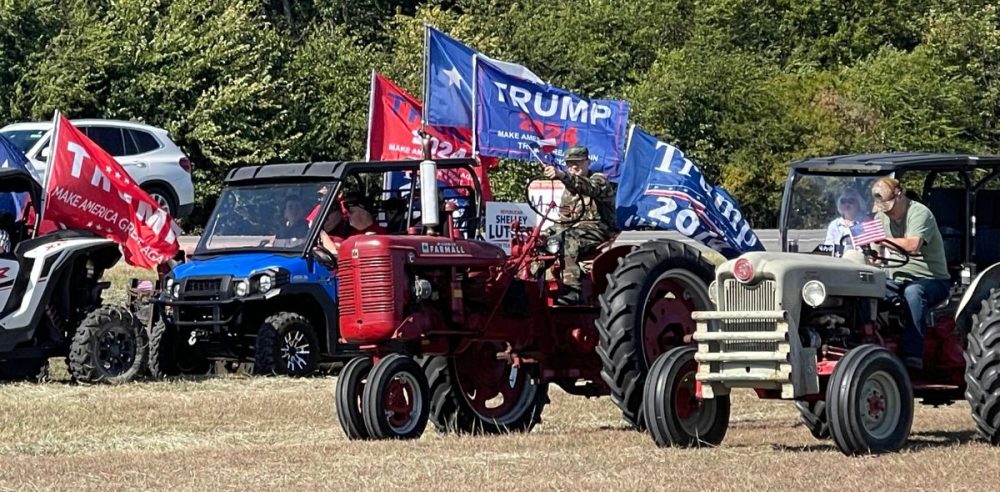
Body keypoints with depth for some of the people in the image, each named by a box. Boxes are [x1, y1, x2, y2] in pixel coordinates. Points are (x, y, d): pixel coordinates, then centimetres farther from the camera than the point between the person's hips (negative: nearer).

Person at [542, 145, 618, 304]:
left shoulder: (600, 180, -2)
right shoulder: (568, 191, 23)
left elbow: (589, 187, -27)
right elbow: (563, 219, 24)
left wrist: (562, 175, -44)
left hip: (596, 229, -8)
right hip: (572, 229, 8)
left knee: (568, 240, -35)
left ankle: (571, 290, -42)